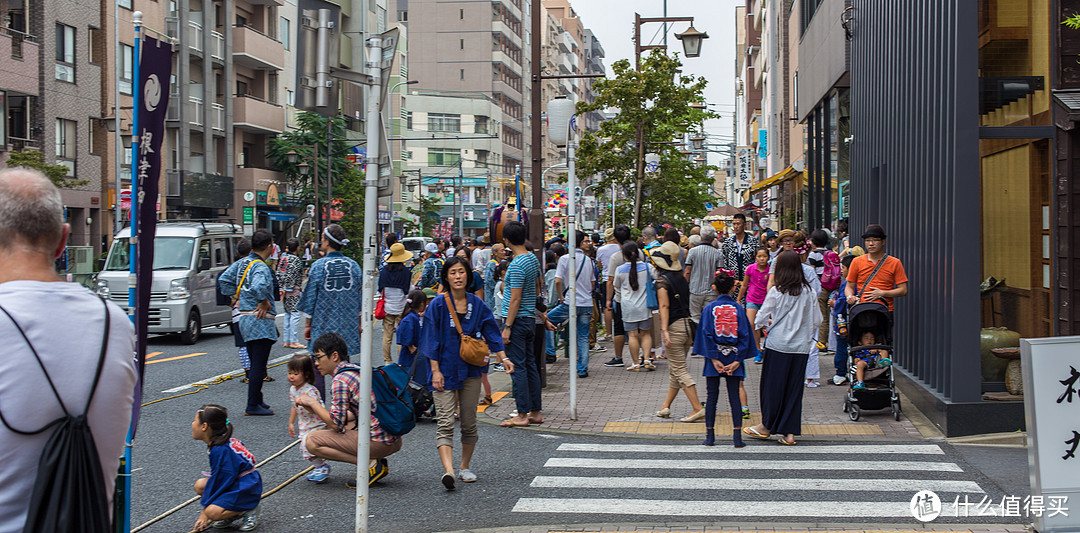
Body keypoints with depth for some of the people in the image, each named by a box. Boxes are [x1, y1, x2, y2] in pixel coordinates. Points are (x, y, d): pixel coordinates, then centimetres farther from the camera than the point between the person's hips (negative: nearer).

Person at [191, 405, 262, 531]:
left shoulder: (220, 450, -24)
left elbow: (220, 480, -21)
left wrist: (205, 514, -14)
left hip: (247, 489, -10)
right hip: (235, 483, 10)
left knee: (213, 513, -24)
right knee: (200, 485, 1)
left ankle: (248, 510, -4)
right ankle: (232, 511, 5)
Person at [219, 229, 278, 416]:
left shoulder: (241, 263, 10)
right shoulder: (261, 267, -17)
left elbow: (223, 279, 13)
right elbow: (258, 287, -34)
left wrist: (237, 296, 15)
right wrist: (265, 302, -18)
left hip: (244, 318, 9)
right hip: (261, 320, -9)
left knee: (255, 363, 18)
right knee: (258, 365, -5)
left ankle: (257, 400, 26)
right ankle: (252, 406, -4)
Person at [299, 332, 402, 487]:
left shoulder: (340, 380, -12)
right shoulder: (357, 370, 16)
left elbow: (336, 424, -13)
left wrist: (312, 403, 0)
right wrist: (315, 409, 15)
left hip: (377, 442, -10)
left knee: (311, 441, -8)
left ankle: (370, 464, -7)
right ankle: (377, 461, 11)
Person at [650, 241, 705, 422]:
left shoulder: (662, 280, -11)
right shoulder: (681, 278, 10)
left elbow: (665, 306, -20)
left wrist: (664, 330, -25)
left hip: (674, 326, -8)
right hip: (688, 325, 8)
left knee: (680, 370, -3)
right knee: (674, 369, 15)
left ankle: (698, 408, -9)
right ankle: (665, 407, 21)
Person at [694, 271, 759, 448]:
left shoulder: (709, 309, -3)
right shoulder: (738, 309, 0)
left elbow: (706, 334, -9)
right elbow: (744, 335, -5)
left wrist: (714, 359, -9)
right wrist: (737, 361, -5)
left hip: (715, 356, -1)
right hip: (734, 357, 1)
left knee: (711, 396, 6)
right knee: (734, 396, 3)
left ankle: (709, 435, 8)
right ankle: (737, 436, 0)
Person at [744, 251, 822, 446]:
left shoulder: (776, 291, -10)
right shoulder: (809, 292, 1)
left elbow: (761, 318, -3)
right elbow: (817, 320, 7)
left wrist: (768, 323, 18)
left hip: (777, 344, -3)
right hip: (801, 347, 3)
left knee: (773, 385, 9)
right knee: (794, 388, 8)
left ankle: (767, 426, 20)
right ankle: (790, 432, 8)